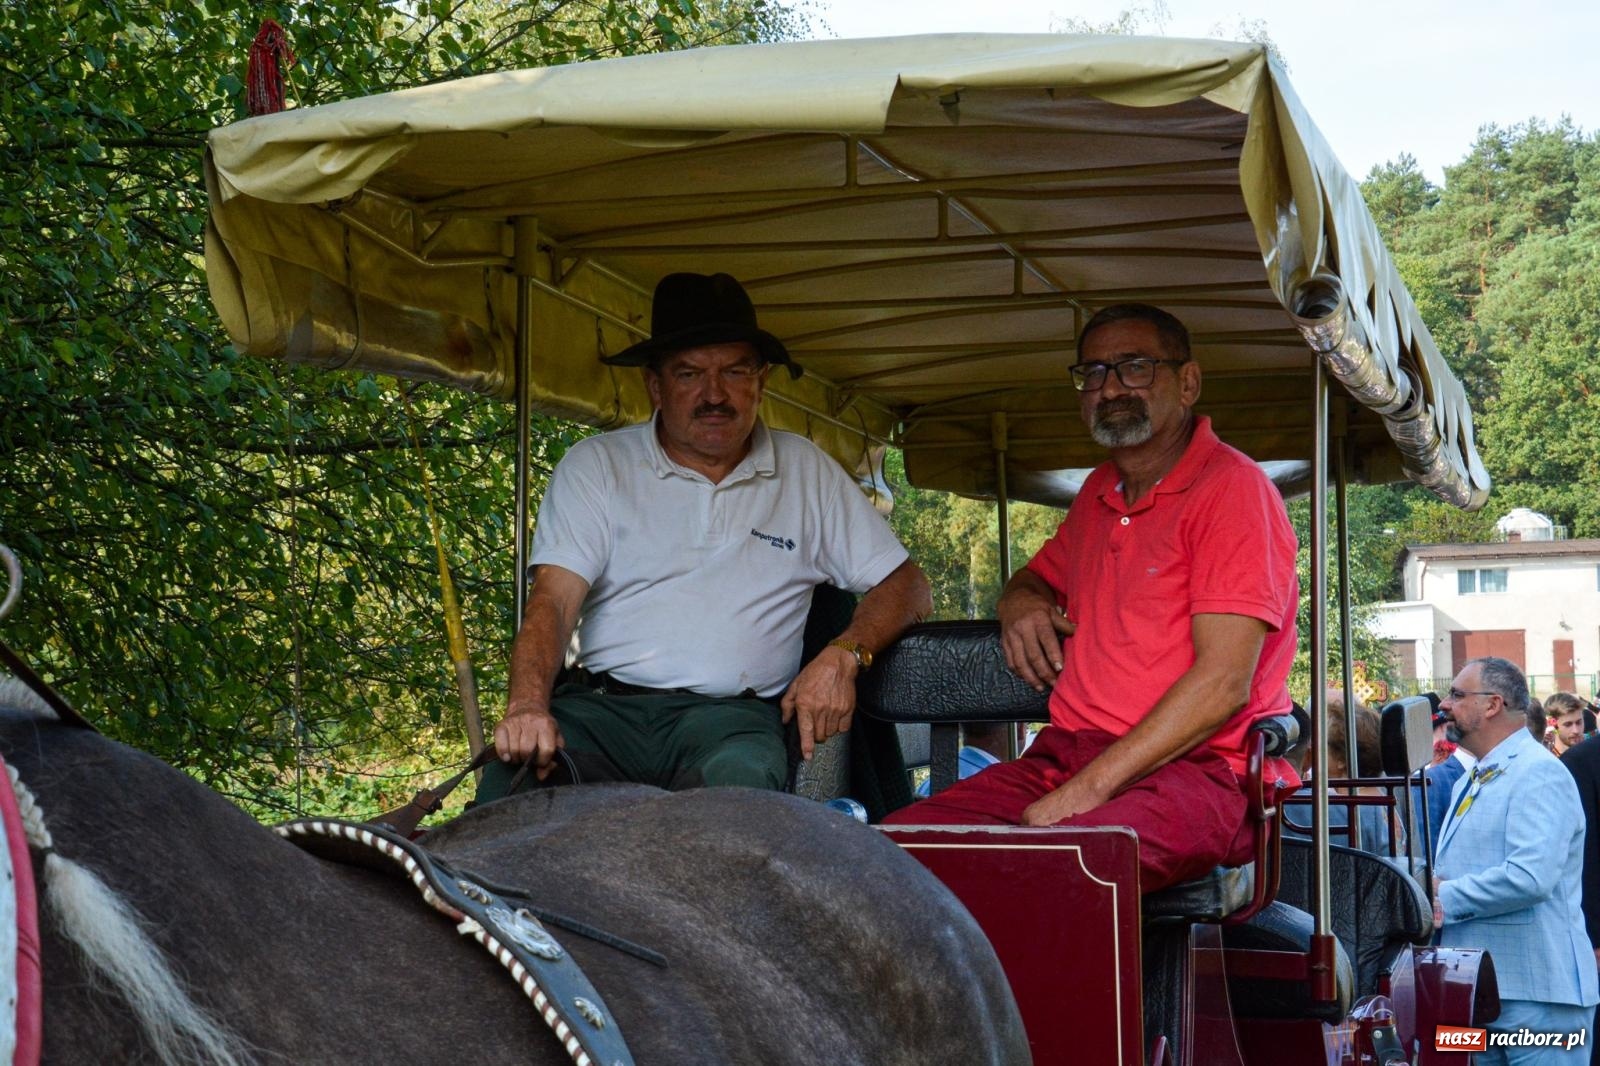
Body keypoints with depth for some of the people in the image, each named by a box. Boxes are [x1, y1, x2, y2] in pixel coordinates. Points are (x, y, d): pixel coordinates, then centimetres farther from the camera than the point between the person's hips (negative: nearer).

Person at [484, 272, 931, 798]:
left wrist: (842, 656, -6)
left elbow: (904, 584, 16)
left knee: (743, 776, -37)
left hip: (729, 713, 1)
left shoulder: (807, 472, 16)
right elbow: (553, 601, -1)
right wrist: (527, 706, -22)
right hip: (599, 702, 0)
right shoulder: (594, 465, 11)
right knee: (516, 781, -34)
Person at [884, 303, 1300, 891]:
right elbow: (1036, 577, 43)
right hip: (1067, 756, 7)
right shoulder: (1100, 491, 22)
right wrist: (1021, 606, 15)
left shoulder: (1232, 488, -3)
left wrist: (1086, 790, -18)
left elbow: (1223, 685, -13)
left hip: (1198, 769, -7)